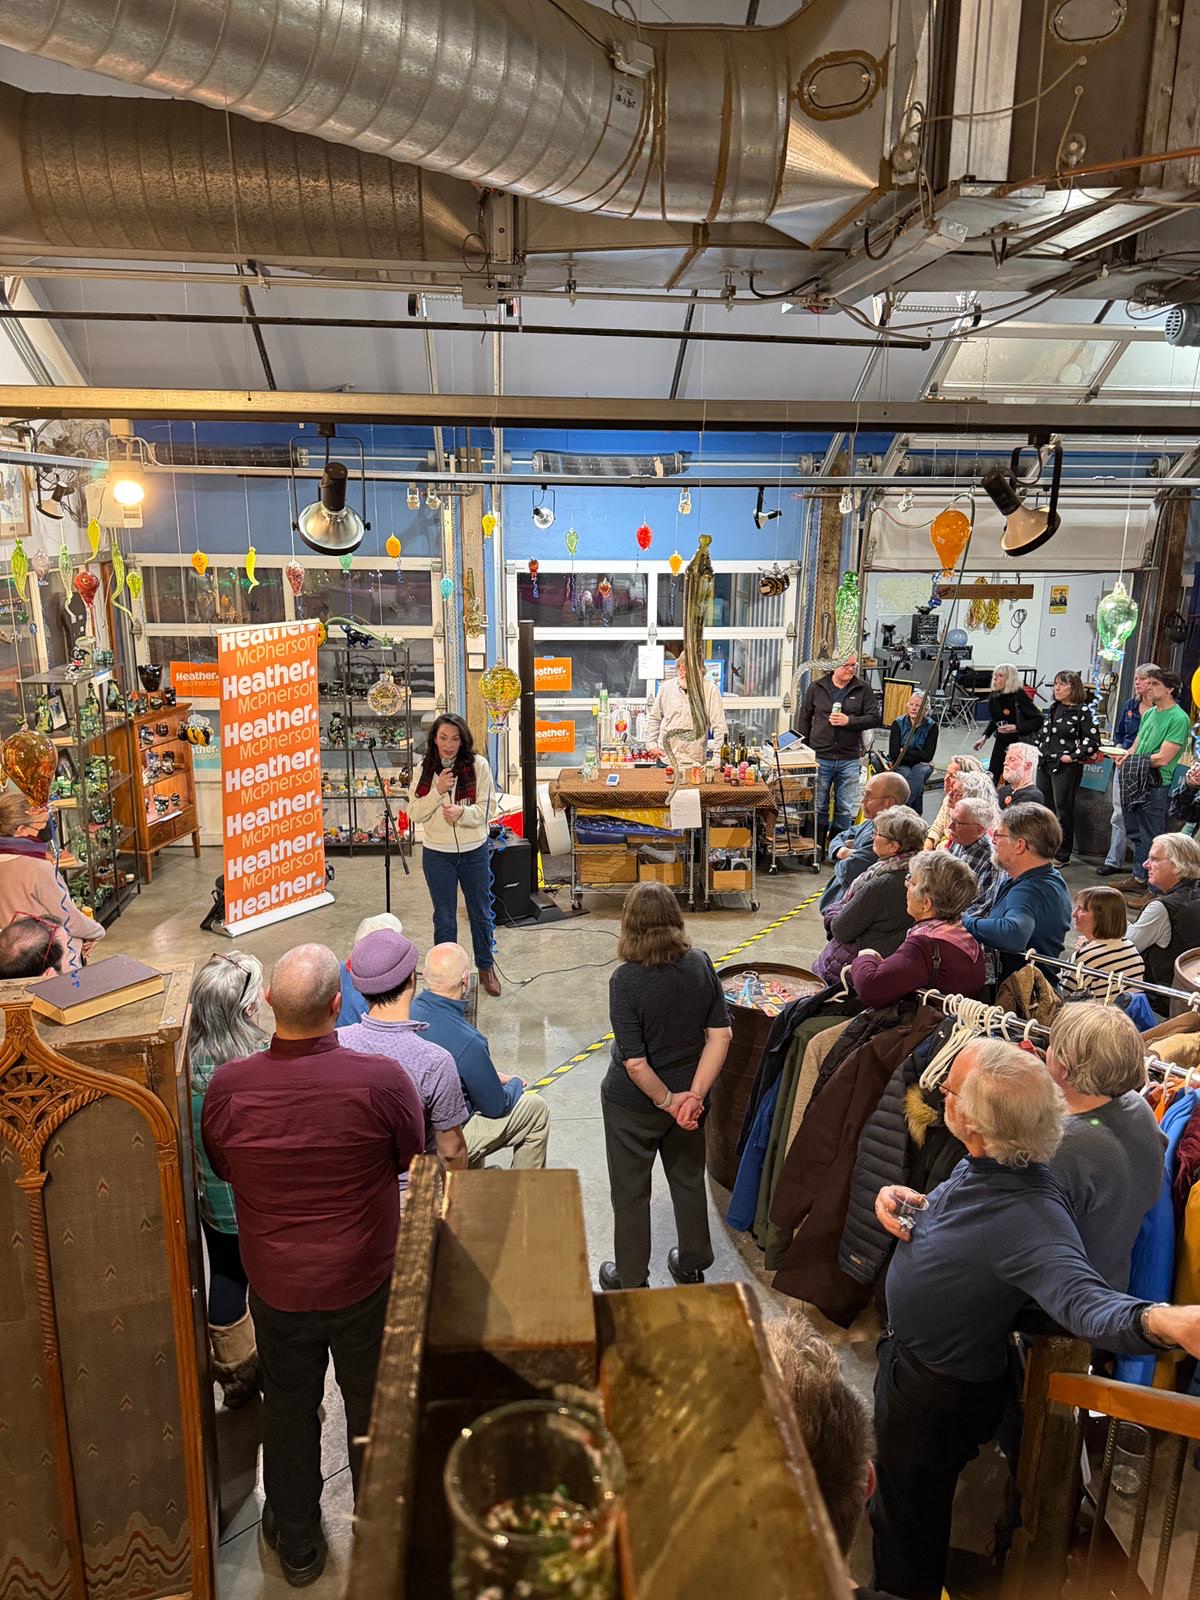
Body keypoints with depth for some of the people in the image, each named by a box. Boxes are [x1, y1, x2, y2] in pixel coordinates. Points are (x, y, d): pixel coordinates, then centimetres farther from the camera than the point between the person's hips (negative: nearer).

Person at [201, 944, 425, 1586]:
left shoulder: (226, 1087, -21)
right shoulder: (381, 1080, -28)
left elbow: (223, 1168, -1)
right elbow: (413, 1159, -10)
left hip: (276, 1285, 2)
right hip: (365, 1282, -1)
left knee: (288, 1410, 25)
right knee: (375, 1410, 22)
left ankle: (296, 1544, 46)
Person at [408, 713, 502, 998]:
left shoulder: (478, 766, -10)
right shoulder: (425, 769, -3)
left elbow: (484, 810, -10)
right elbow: (415, 813, -5)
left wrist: (462, 812, -29)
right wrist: (438, 791, -19)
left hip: (475, 851, 0)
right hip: (437, 854, 0)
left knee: (481, 913, 15)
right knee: (444, 918, 11)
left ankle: (486, 967, 35)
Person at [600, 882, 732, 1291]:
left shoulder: (625, 980, -26)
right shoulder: (701, 964, -13)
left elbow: (634, 1062, -26)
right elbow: (721, 1034, -12)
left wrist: (667, 1101, -12)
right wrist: (694, 1094, -12)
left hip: (632, 1104, -4)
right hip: (689, 1094, 4)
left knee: (631, 1191, 17)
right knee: (688, 1178, 26)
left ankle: (632, 1280, 35)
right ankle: (691, 1265, 44)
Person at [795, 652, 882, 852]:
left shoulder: (864, 689, 2)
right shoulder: (816, 688, 4)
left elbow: (874, 718, -1)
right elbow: (804, 720, 10)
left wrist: (849, 721, -16)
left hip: (849, 760, 0)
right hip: (820, 758, 0)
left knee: (845, 809, 7)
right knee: (819, 806, 7)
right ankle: (817, 847, 17)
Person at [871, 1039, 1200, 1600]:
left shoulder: (1028, 1217, -39)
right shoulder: (982, 1167, -11)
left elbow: (1082, 1297, -55)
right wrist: (902, 1200, -12)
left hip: (937, 1396, -9)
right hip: (906, 1360, 9)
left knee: (909, 1532, 20)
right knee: (894, 1498, 36)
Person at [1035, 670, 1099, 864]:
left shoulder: (1081, 710, -11)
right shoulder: (1054, 708, 11)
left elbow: (1093, 740, -14)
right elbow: (1042, 732, 24)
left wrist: (1073, 757, -15)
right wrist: (1039, 750, 11)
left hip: (1066, 768, -7)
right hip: (1046, 764, 8)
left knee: (1063, 810, 0)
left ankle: (1062, 855, 10)